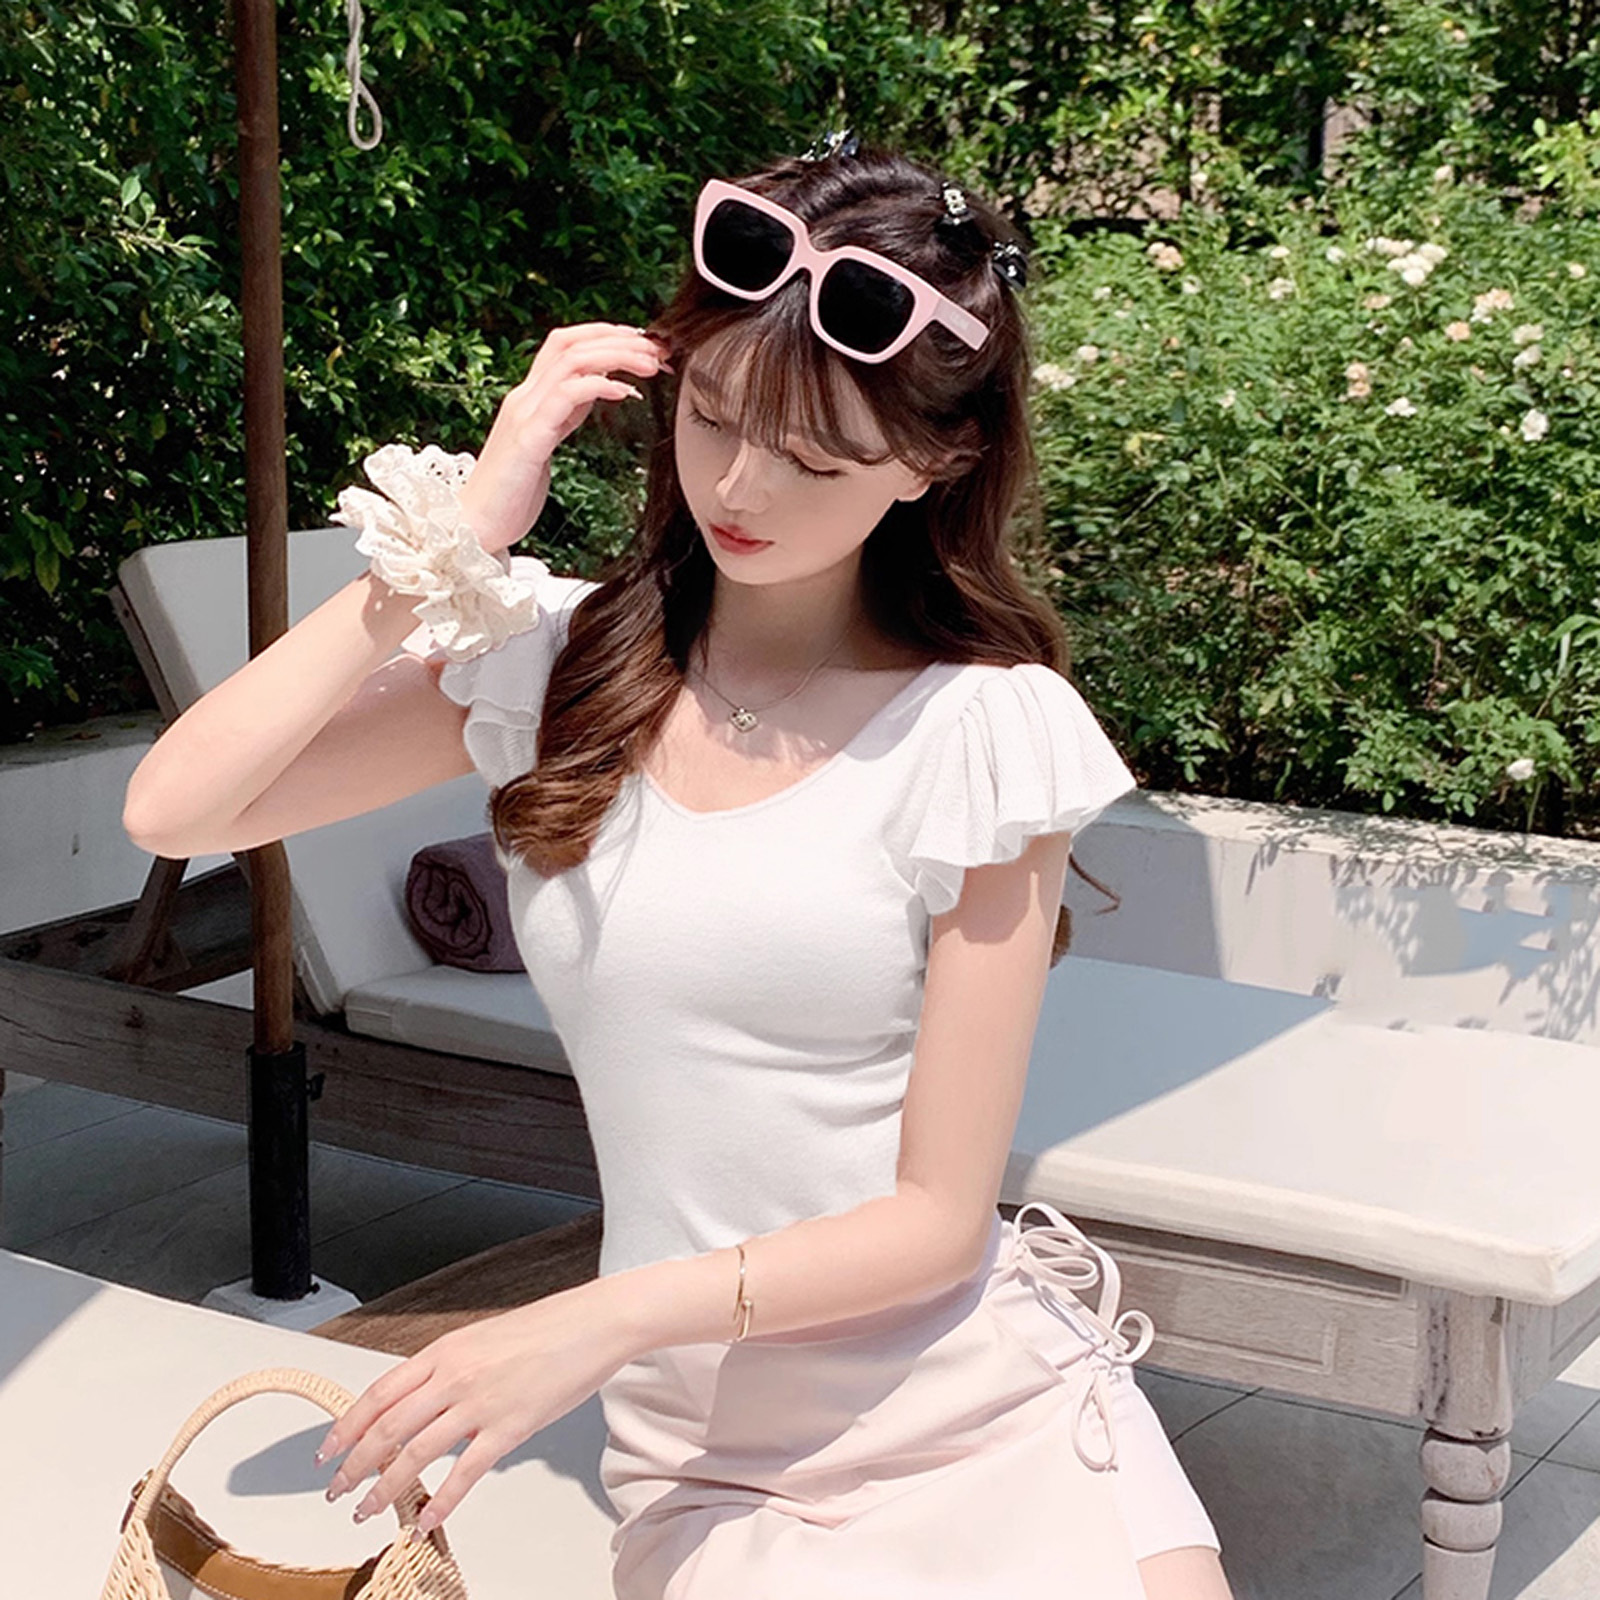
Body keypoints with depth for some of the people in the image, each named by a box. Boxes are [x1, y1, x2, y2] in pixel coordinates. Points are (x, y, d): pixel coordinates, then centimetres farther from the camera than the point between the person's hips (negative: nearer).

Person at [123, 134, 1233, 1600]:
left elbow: (937, 1215, -8)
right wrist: (455, 545, -10)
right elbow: (174, 809, -8)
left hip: (997, 1414, -1)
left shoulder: (983, 728, -8)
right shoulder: (558, 661, 2)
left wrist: (598, 1324, -19)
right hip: (708, 1465, 1)